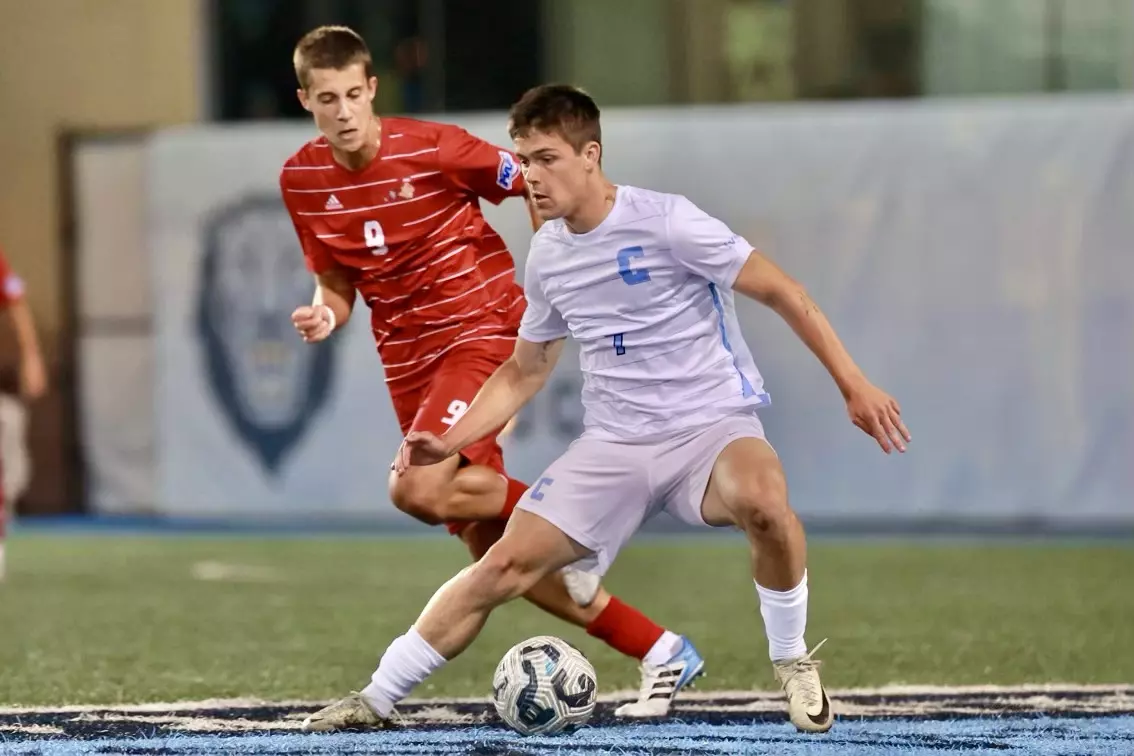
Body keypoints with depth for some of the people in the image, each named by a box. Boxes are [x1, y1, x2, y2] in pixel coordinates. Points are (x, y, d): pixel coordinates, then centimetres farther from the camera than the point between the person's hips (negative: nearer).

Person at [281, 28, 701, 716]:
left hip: (483, 331, -6)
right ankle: (660, 653, 11)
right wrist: (325, 315, -11)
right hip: (409, 362, 6)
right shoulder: (301, 181, 0)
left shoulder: (431, 148, -15)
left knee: (416, 489, -29)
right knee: (489, 548, 3)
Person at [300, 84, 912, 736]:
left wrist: (855, 385, -12)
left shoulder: (664, 221, -13)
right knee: (505, 565, -9)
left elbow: (780, 291, -9)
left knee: (762, 502, -39)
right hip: (615, 443, 5)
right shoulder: (548, 255, 6)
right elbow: (524, 371, 20)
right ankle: (377, 700, 3)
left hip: (712, 425, -5)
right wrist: (451, 443, 7)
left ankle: (793, 663, -14)